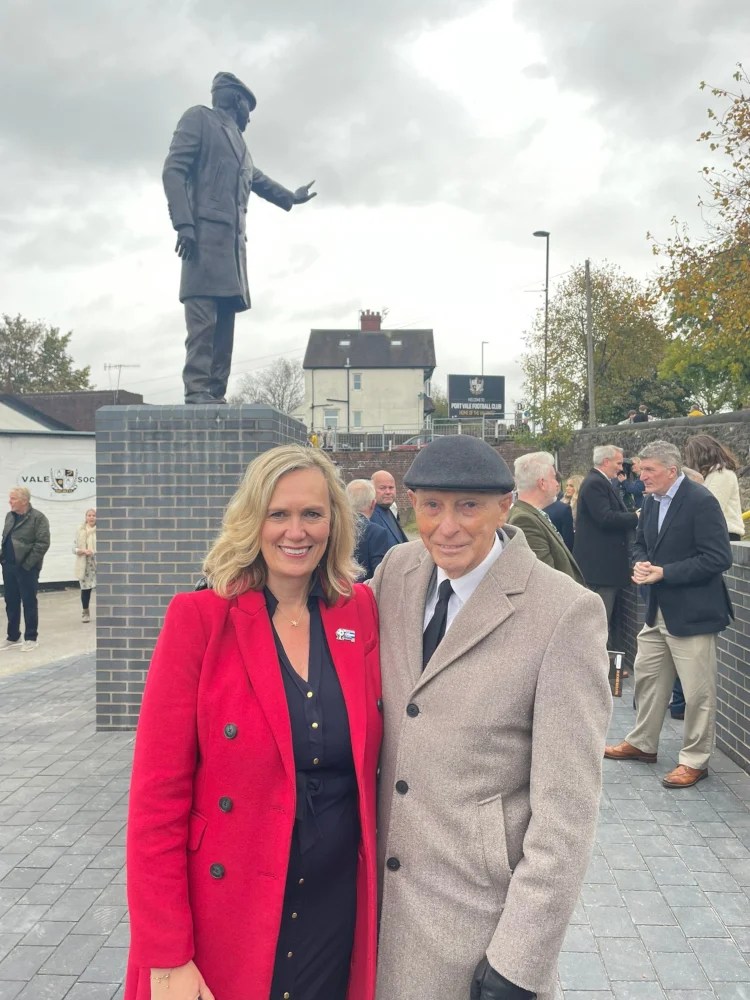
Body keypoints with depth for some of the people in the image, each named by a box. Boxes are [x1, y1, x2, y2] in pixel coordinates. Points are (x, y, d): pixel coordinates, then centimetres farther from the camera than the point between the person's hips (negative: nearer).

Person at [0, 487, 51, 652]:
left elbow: (43, 543, -16)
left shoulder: (38, 518, -11)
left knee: (29, 603, 2)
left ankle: (31, 638, 11)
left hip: (26, 568, -7)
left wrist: (27, 564, -17)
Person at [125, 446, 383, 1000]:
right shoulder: (199, 618, -12)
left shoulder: (361, 612, -2)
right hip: (224, 921, -3)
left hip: (339, 919, 3)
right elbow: (158, 795, -12)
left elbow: (367, 765, 8)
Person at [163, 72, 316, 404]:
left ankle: (215, 393, -2)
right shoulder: (199, 118, 8)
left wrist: (291, 197, 64)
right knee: (203, 316, -17)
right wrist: (183, 223, -17)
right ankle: (197, 390, -22)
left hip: (232, 237, 8)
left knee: (224, 319, 0)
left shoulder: (238, 142, 31)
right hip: (206, 231, -8)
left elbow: (257, 179, 49)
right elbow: (173, 170, -4)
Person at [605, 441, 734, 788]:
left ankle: (694, 760, 17)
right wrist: (641, 563, -6)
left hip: (692, 613, -8)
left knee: (697, 690, 3)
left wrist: (664, 573, -22)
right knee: (647, 677, 19)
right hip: (658, 610, 8)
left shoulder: (701, 501, -18)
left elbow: (718, 558, -21)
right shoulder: (652, 500, 6)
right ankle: (642, 743, 35)